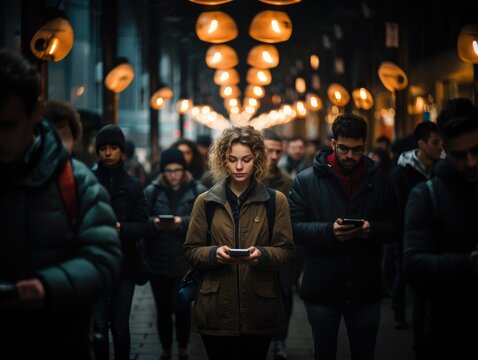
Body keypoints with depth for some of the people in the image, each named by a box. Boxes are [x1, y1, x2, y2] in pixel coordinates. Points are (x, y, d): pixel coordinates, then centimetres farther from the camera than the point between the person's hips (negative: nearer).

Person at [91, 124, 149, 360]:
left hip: (123, 264, 1)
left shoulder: (133, 186, 7)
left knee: (120, 326, 3)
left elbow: (143, 226, 1)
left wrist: (120, 227, -16)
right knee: (99, 326, -3)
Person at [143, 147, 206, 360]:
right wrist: (154, 223, -19)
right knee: (163, 308, 8)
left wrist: (183, 222, -21)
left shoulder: (198, 192, 3)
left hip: (186, 261, -1)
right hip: (159, 261, 2)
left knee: (181, 306, -2)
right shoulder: (151, 191, 6)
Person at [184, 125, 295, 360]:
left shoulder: (276, 201, 3)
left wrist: (261, 255, -20)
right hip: (216, 310, 0)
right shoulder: (205, 201, 5)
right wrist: (214, 253, -15)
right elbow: (191, 251, 5)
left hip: (259, 308, 0)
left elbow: (286, 251, 0)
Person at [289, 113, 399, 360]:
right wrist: (329, 231, -23)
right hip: (322, 290, -1)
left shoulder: (379, 181, 3)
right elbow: (294, 227, -7)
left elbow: (394, 228, 3)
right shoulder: (307, 180, -2)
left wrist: (372, 229, -19)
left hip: (365, 290, 1)